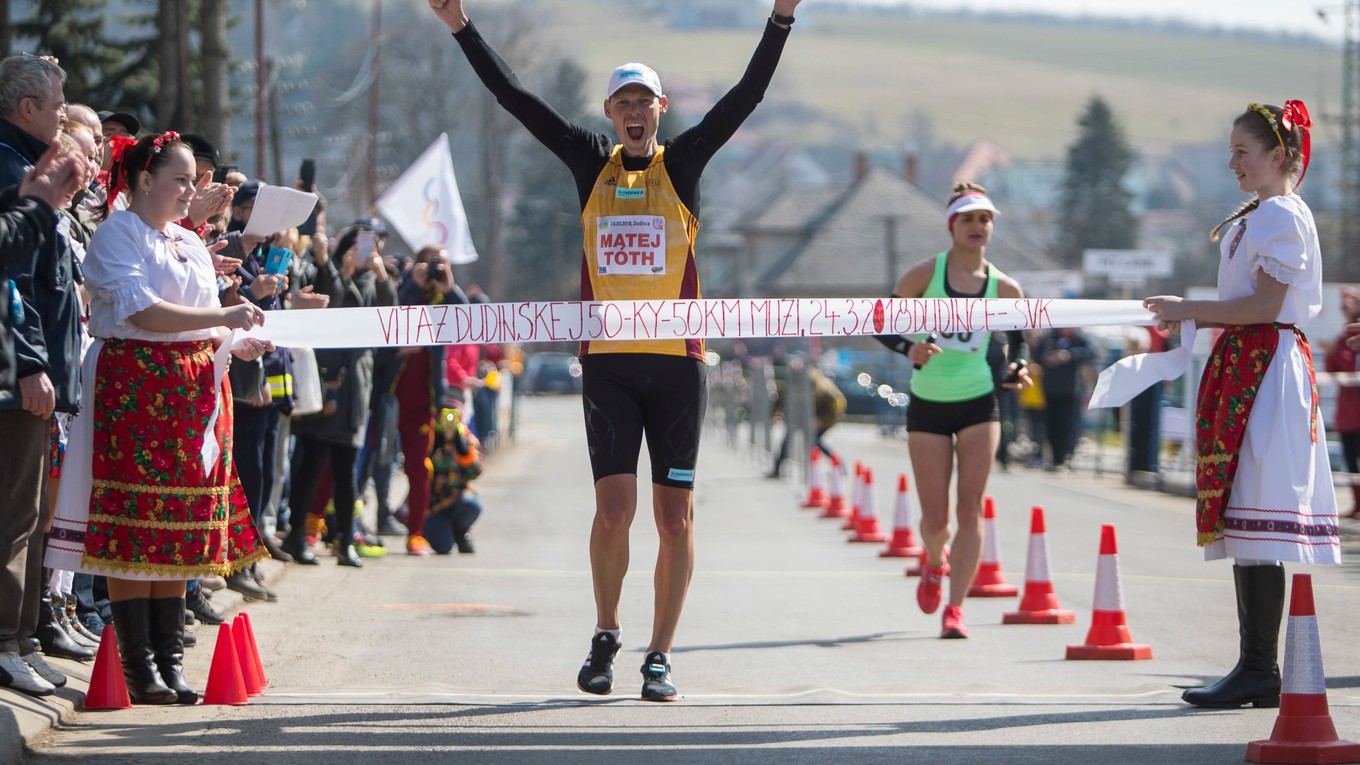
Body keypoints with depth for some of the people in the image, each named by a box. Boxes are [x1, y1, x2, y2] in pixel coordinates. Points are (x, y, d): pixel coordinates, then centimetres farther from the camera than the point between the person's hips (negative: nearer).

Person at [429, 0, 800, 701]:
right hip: (607, 362, 0)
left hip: (677, 361, 0)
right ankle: (605, 636, 14)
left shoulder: (684, 162, 7)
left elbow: (748, 95, 0)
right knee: (613, 507, -7)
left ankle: (660, 656, 8)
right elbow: (516, 100, 9)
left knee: (675, 517, 0)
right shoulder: (591, 163, 10)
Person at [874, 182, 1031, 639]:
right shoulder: (924, 275, -5)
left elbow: (1015, 339, 16)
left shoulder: (1004, 289, 0)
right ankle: (934, 561, 38)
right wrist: (908, 349, -20)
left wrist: (1015, 371, -6)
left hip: (979, 405, 1)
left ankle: (954, 609, -8)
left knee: (970, 510, -11)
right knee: (935, 521, 2)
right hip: (927, 407, -1)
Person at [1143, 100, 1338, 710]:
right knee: (1243, 518, 8)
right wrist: (1186, 319, 15)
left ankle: (1259, 670, -12)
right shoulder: (1258, 217, 21)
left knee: (1257, 521, -11)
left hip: (1266, 367, -10)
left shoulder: (1282, 215, -9)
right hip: (1245, 367, 10)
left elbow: (1266, 305, -16)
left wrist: (1190, 310, -11)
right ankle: (1255, 666, 9)